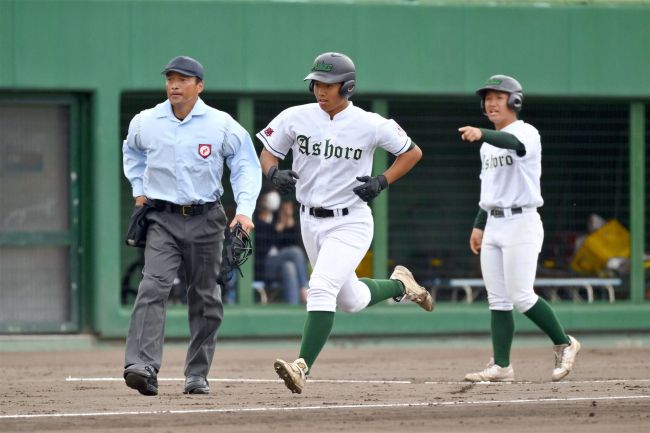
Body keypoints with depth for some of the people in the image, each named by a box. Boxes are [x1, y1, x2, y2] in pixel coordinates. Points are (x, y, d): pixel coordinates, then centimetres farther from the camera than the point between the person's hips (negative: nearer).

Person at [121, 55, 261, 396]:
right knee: (153, 287, -19)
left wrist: (244, 210, -11)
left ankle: (197, 375, 18)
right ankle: (143, 367, -30)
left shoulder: (222, 125, -4)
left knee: (205, 298, 7)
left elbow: (246, 166, 2)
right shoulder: (145, 123, 2)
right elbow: (132, 152, 25)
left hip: (205, 220, 1)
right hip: (161, 218, 0)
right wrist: (139, 189, 15)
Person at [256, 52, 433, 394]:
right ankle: (399, 285, 47)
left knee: (321, 288, -24)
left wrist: (382, 182, -12)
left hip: (350, 222, -5)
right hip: (310, 222, 5)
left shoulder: (370, 125, -11)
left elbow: (412, 152, 2)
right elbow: (267, 152, 8)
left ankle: (303, 367, -27)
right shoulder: (296, 118, -4)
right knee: (351, 300, 17)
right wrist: (274, 173, -15)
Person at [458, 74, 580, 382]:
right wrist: (479, 225, 18)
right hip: (493, 226, 8)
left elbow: (514, 144, -34)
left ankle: (564, 344, 5)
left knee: (520, 296, -12)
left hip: (521, 223, -8)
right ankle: (501, 366, 3)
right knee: (497, 299, 3)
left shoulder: (526, 133, -9)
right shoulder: (488, 143, 16)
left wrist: (481, 134, -52)